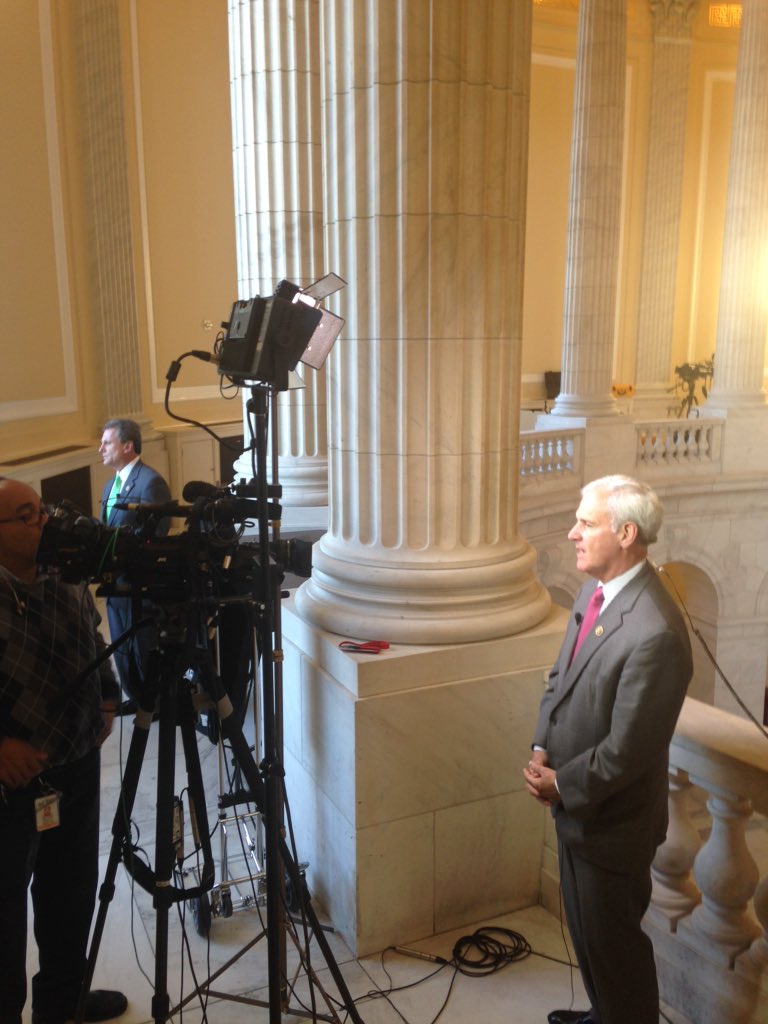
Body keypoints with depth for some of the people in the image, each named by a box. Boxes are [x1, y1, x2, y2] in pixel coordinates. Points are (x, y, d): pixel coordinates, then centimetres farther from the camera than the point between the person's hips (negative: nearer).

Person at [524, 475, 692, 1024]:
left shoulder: (654, 633, -32)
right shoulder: (595, 590, -3)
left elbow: (627, 750, -26)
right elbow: (562, 676, 9)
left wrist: (562, 784, -14)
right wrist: (542, 749, -3)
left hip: (611, 817, -9)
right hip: (575, 803, 9)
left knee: (613, 937, 14)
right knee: (585, 924, 28)